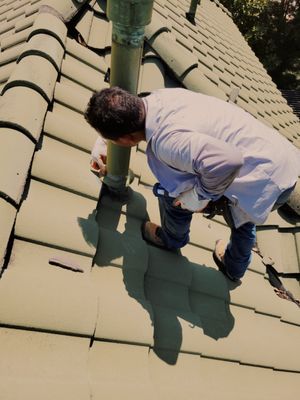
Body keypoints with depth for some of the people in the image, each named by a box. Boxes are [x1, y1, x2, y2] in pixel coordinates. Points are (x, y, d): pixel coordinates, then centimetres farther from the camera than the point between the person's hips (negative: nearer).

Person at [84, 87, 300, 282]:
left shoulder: (166, 140, -30)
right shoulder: (158, 97, -2)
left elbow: (227, 163, -44)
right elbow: (127, 110, 22)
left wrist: (201, 195, -24)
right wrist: (100, 144, 27)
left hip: (264, 182, -8)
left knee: (173, 189, 2)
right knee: (243, 216, 35)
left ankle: (172, 239, 32)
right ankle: (235, 267, 60)